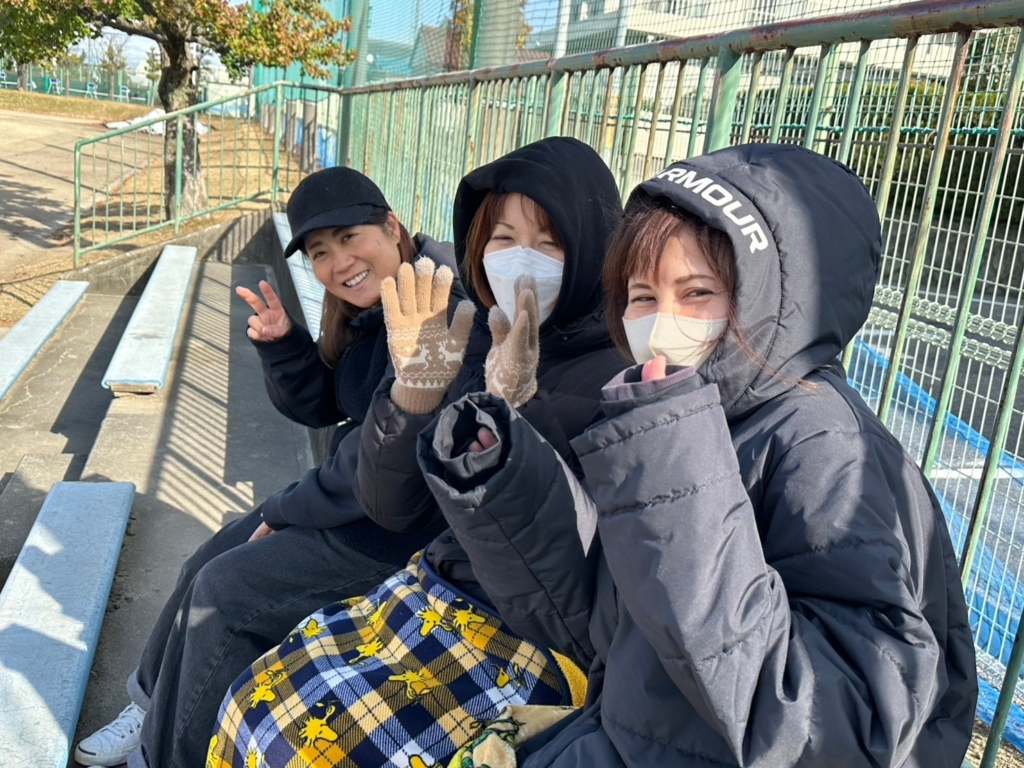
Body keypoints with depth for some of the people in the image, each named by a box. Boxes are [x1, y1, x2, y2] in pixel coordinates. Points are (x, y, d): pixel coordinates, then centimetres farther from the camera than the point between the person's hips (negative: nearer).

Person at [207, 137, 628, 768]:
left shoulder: (620, 376, -17)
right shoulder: (477, 342, -1)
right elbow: (395, 511, -2)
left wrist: (518, 407, -37)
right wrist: (414, 391, -19)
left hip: (541, 636, -5)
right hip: (437, 588, 6)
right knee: (255, 701, -2)